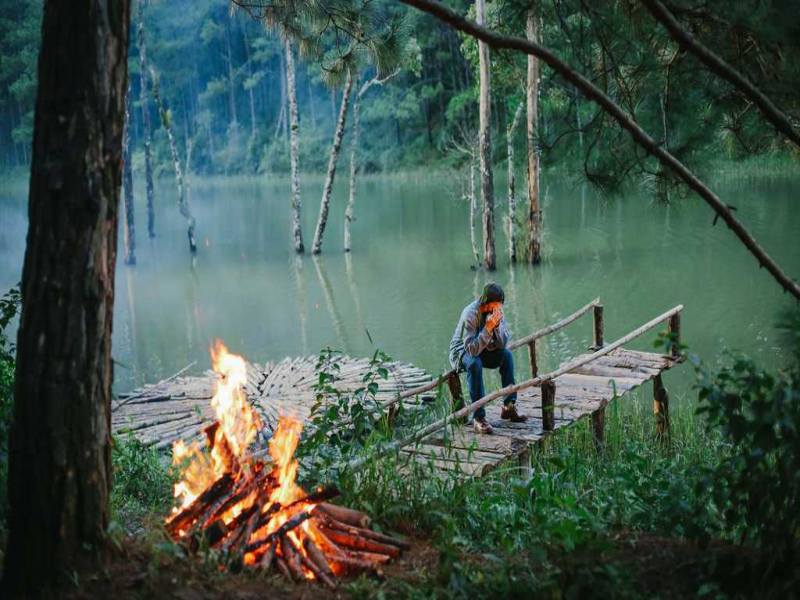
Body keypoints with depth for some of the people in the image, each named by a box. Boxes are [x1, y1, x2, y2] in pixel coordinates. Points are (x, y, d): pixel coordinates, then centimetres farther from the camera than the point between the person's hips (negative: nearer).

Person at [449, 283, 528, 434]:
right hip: (461, 352, -6)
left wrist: (497, 324, -30)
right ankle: (478, 417, -34)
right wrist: (488, 327, -42)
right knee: (474, 363, -36)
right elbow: (472, 349, -35)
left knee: (507, 354, -18)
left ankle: (509, 406, -11)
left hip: (482, 349, 6)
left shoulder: (498, 311, -10)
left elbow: (502, 344, -13)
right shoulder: (470, 314, -29)